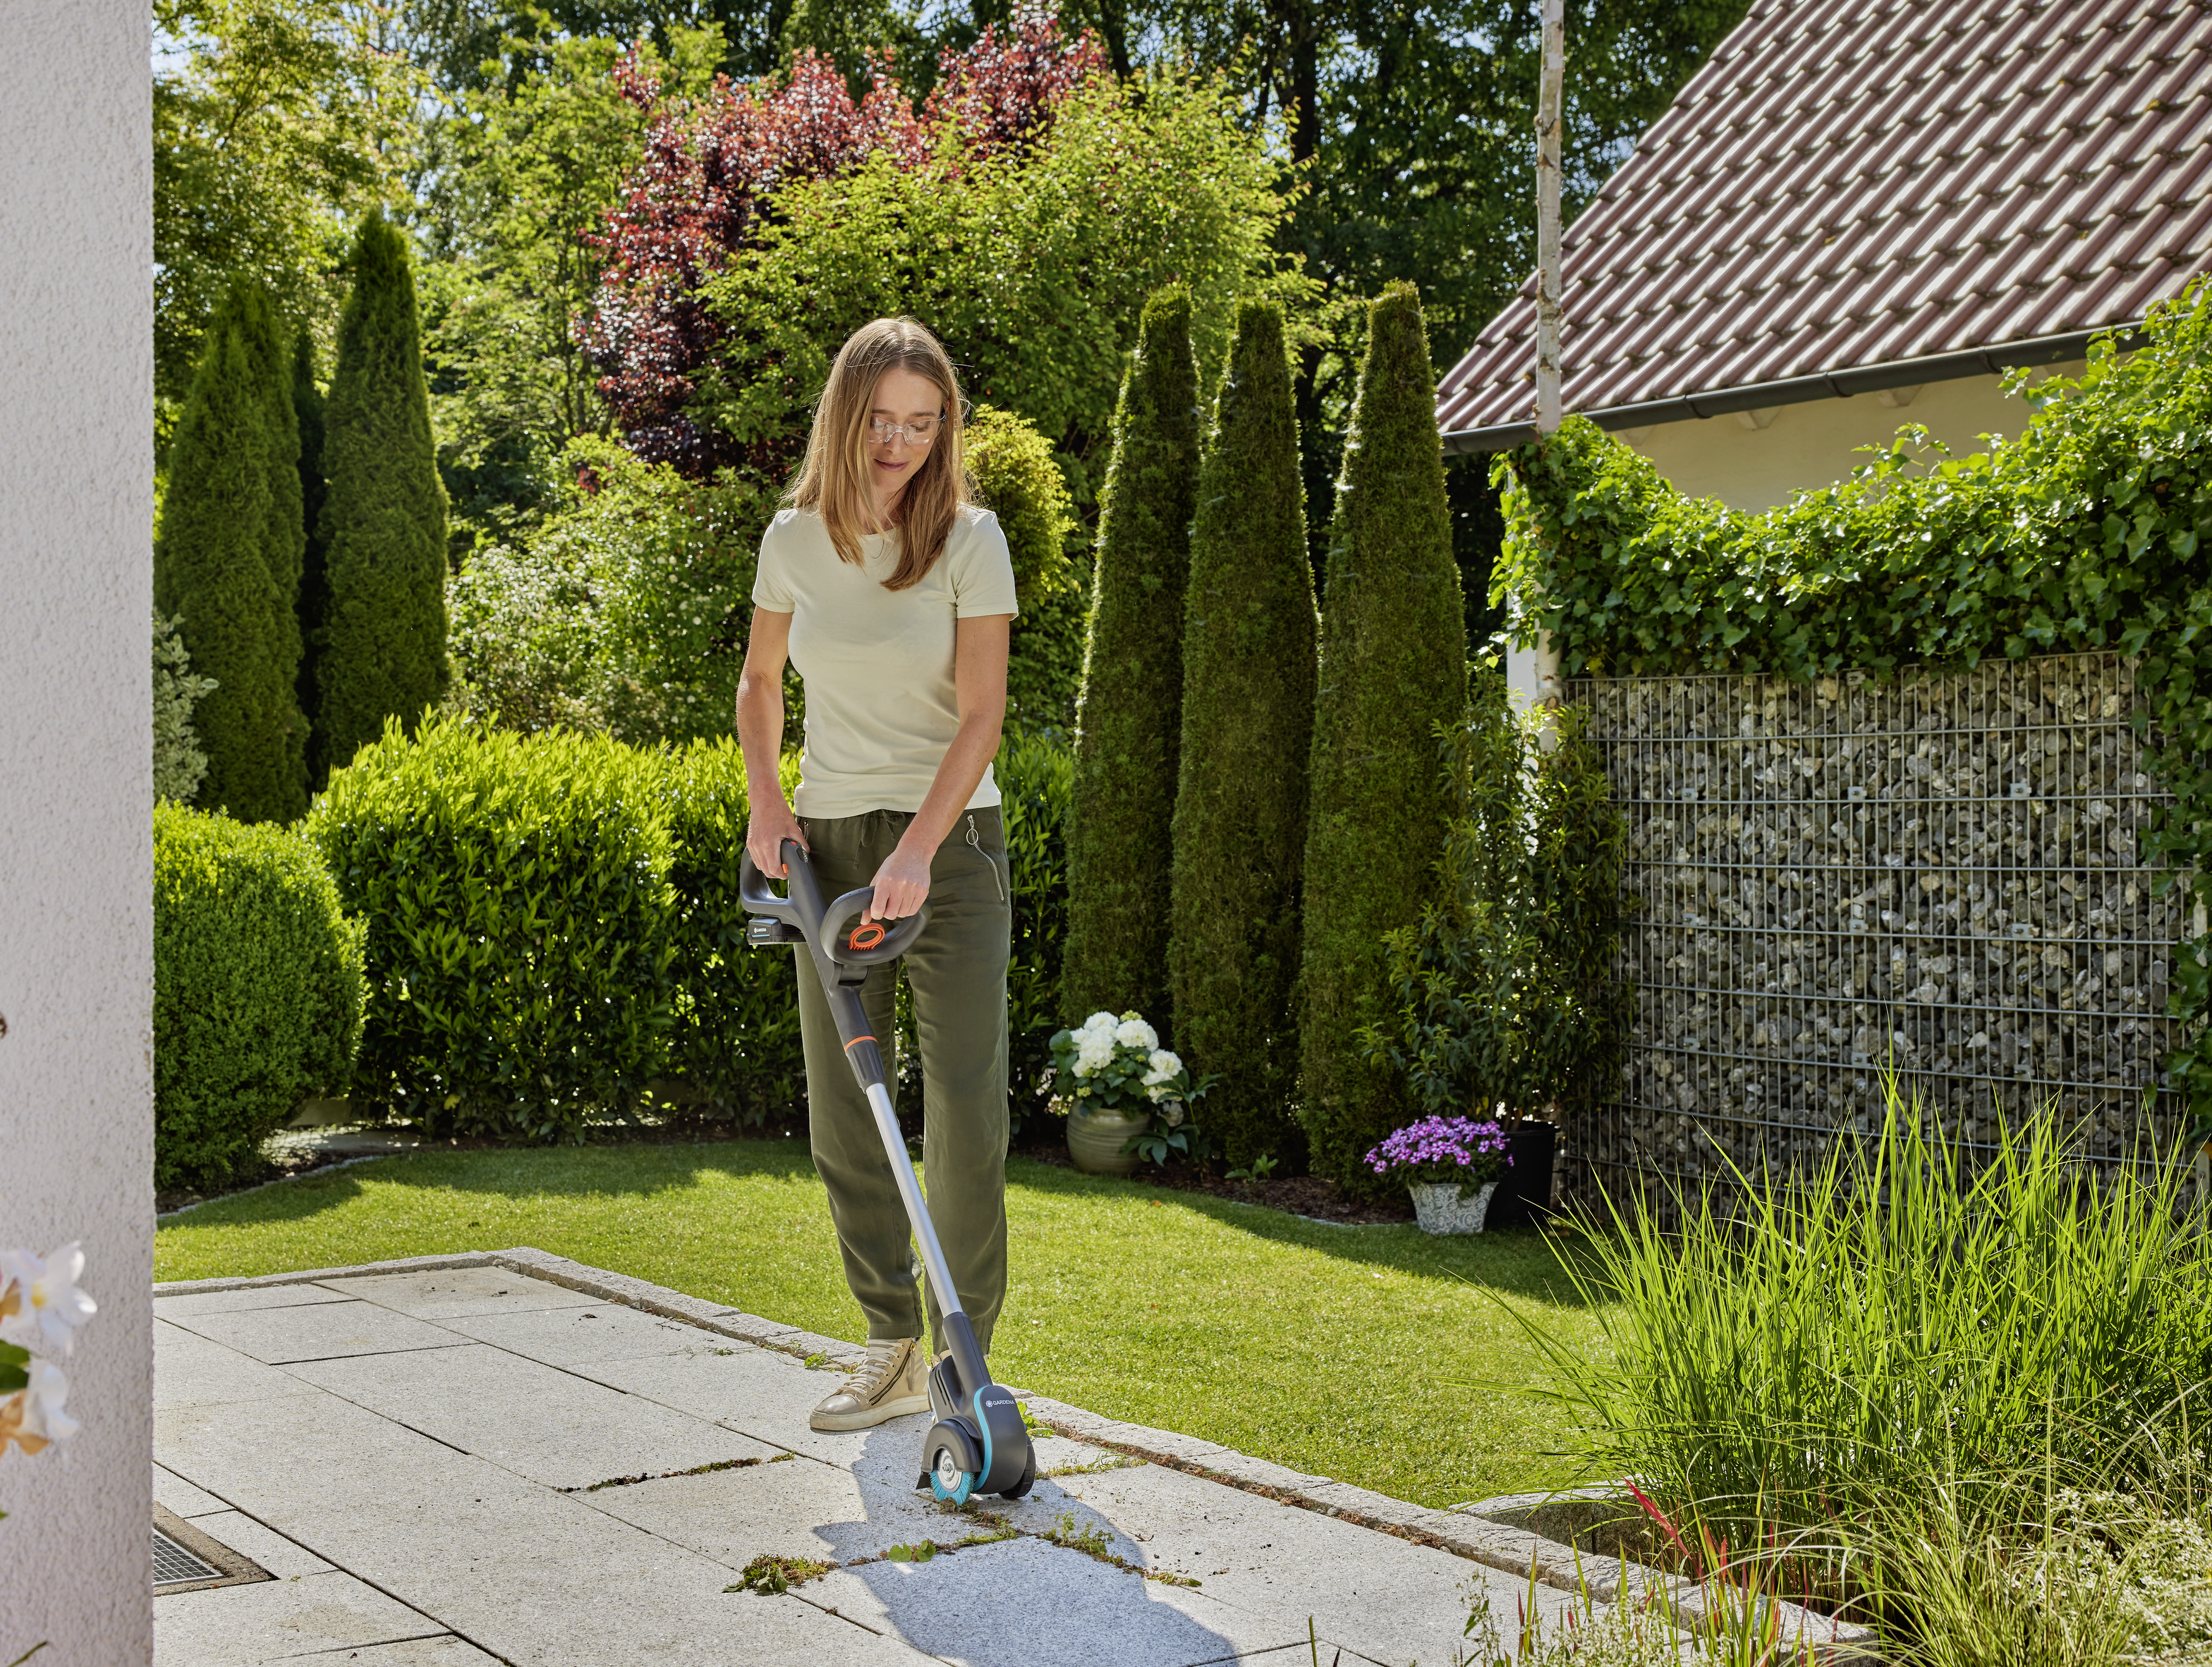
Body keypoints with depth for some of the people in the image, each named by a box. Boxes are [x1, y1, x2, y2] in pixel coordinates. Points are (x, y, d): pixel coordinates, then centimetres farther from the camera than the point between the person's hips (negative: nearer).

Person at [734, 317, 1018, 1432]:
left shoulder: (968, 540, -8)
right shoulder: (795, 536, 4)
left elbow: (980, 715, -14)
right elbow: (759, 679, 19)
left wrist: (915, 853, -24)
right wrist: (764, 798, 5)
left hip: (948, 841, -4)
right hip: (827, 840, 5)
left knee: (963, 1108, -9)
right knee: (841, 1115, 8)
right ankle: (895, 1350, 21)